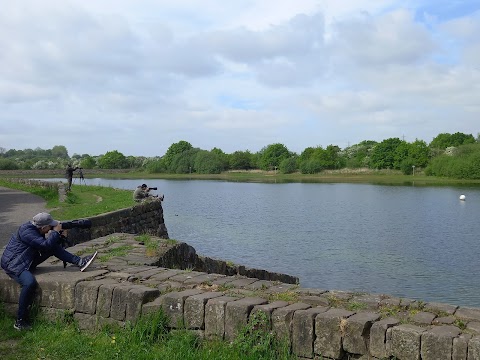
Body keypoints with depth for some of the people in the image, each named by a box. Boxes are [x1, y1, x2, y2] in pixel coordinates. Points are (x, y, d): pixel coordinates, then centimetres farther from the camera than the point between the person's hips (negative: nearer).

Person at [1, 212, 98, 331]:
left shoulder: (35, 230, 6)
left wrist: (58, 235, -1)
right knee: (30, 282, -35)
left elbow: (50, 245, 14)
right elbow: (45, 245, -27)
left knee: (54, 247, -3)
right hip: (13, 264, -9)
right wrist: (55, 232, -15)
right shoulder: (27, 231, -21)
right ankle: (20, 321, -25)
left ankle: (79, 262, -9)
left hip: (27, 261, 9)